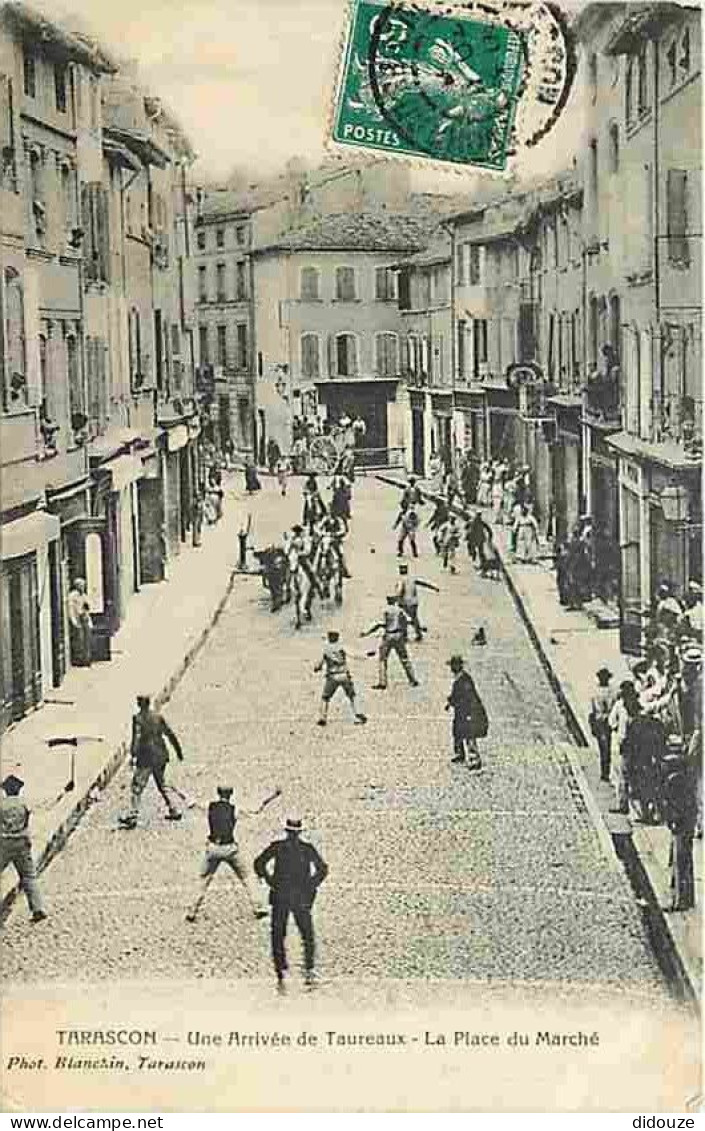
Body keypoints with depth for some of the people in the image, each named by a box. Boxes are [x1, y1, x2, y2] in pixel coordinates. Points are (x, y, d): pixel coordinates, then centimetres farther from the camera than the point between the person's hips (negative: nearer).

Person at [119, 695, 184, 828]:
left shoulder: (137, 718, -9)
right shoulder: (158, 716, 7)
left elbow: (136, 738, -18)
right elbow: (170, 734, 11)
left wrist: (133, 755, -19)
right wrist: (178, 751, 18)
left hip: (146, 757, -6)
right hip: (161, 755, 6)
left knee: (137, 787, -5)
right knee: (161, 784, 23)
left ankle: (132, 817, -11)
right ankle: (173, 811, 24)